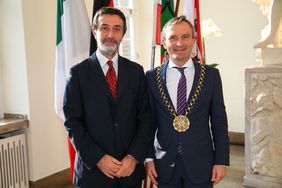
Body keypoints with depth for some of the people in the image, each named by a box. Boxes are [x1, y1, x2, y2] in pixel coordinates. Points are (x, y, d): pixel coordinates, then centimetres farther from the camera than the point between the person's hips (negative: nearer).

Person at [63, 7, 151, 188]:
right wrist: (98, 158, -13)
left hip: (131, 166, 2)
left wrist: (134, 156, -8)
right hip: (93, 167, -2)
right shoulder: (79, 72, -4)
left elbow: (145, 117, 1)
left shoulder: (136, 71, 3)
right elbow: (73, 122, -6)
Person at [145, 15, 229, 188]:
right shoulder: (152, 77, -1)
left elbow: (219, 121, 0)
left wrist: (222, 161, -2)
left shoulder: (211, 75, -2)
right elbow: (149, 120, 3)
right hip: (165, 164, 1)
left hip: (200, 162, 0)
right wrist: (148, 158, 0)